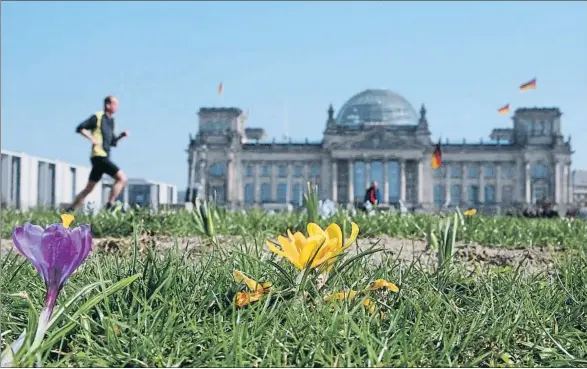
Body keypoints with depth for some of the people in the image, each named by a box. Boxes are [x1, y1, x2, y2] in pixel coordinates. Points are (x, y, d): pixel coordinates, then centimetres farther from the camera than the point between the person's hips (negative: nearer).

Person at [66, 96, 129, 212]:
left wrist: (121, 136, 8)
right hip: (99, 156, -9)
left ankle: (70, 210, 18)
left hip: (104, 157, 9)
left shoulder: (111, 121, 20)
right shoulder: (98, 117, -4)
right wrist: (92, 139, -18)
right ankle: (110, 206, -15)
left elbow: (113, 143, 24)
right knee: (122, 178, -15)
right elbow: (80, 128, -9)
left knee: (89, 188, 12)